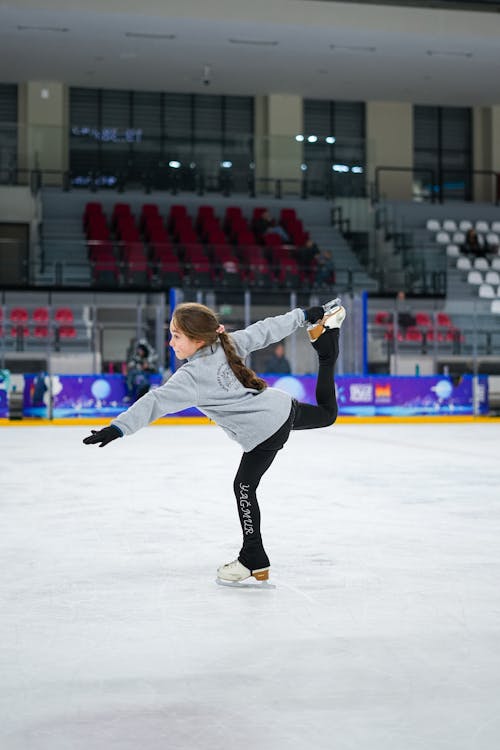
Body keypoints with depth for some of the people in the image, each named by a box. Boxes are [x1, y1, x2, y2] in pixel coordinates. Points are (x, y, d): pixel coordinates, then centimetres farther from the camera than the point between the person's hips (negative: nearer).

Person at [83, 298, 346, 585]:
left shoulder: (192, 377, -22)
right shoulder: (229, 343, -3)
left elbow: (156, 402, -29)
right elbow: (265, 329, 5)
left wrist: (118, 428, -35)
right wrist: (303, 315, 17)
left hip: (264, 432, -7)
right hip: (285, 406, 7)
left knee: (245, 487, 5)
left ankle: (254, 561, 13)